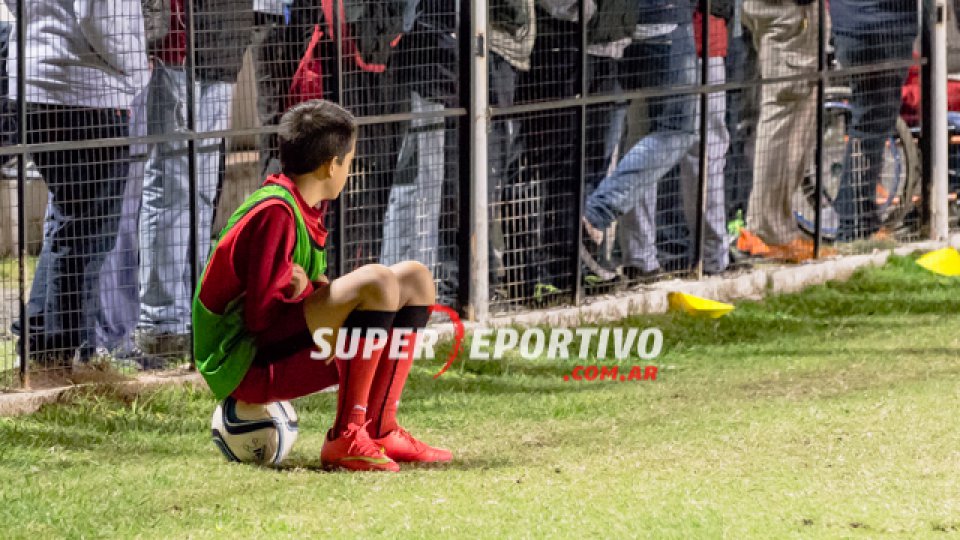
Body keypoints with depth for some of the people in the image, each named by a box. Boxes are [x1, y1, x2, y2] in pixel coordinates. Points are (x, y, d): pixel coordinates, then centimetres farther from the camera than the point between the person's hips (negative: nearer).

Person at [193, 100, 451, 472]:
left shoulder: (303, 210, 12)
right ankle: (345, 438, -25)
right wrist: (310, 291, -8)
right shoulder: (275, 212, -19)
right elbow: (261, 315, -22)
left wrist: (310, 289, -8)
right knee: (376, 281, -28)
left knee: (415, 280, 10)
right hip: (248, 366, -10)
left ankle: (381, 431, 4)